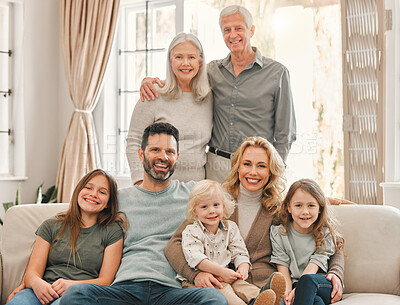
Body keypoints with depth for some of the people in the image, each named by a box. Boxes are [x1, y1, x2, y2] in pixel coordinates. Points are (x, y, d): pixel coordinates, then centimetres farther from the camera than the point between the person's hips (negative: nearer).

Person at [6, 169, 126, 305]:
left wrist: (71, 285, -16)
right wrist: (36, 283, -18)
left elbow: (105, 281, 3)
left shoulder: (113, 231, 10)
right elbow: (32, 272, 7)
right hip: (43, 293, 2)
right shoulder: (51, 226, 15)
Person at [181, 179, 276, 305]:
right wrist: (221, 271, -24)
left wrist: (243, 268, -15)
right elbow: (195, 258, -15)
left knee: (240, 284, -28)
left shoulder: (231, 228, 13)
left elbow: (240, 253, 10)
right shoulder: (191, 232, -1)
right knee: (222, 288, -35)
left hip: (226, 276, 4)